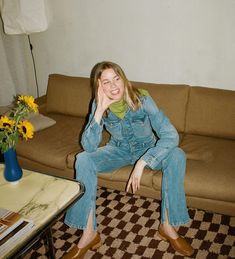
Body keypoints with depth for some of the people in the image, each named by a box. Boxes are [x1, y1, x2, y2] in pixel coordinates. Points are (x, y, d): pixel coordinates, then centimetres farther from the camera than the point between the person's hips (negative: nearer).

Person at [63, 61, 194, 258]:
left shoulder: (142, 99, -26)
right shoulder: (98, 104, -17)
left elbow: (171, 136, -34)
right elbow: (88, 147, -26)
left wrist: (142, 162, -41)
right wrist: (99, 110, -35)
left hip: (147, 149, -1)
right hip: (119, 149, 2)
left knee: (177, 156, -31)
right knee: (83, 160, -24)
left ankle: (167, 226, -16)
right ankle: (89, 233, -16)